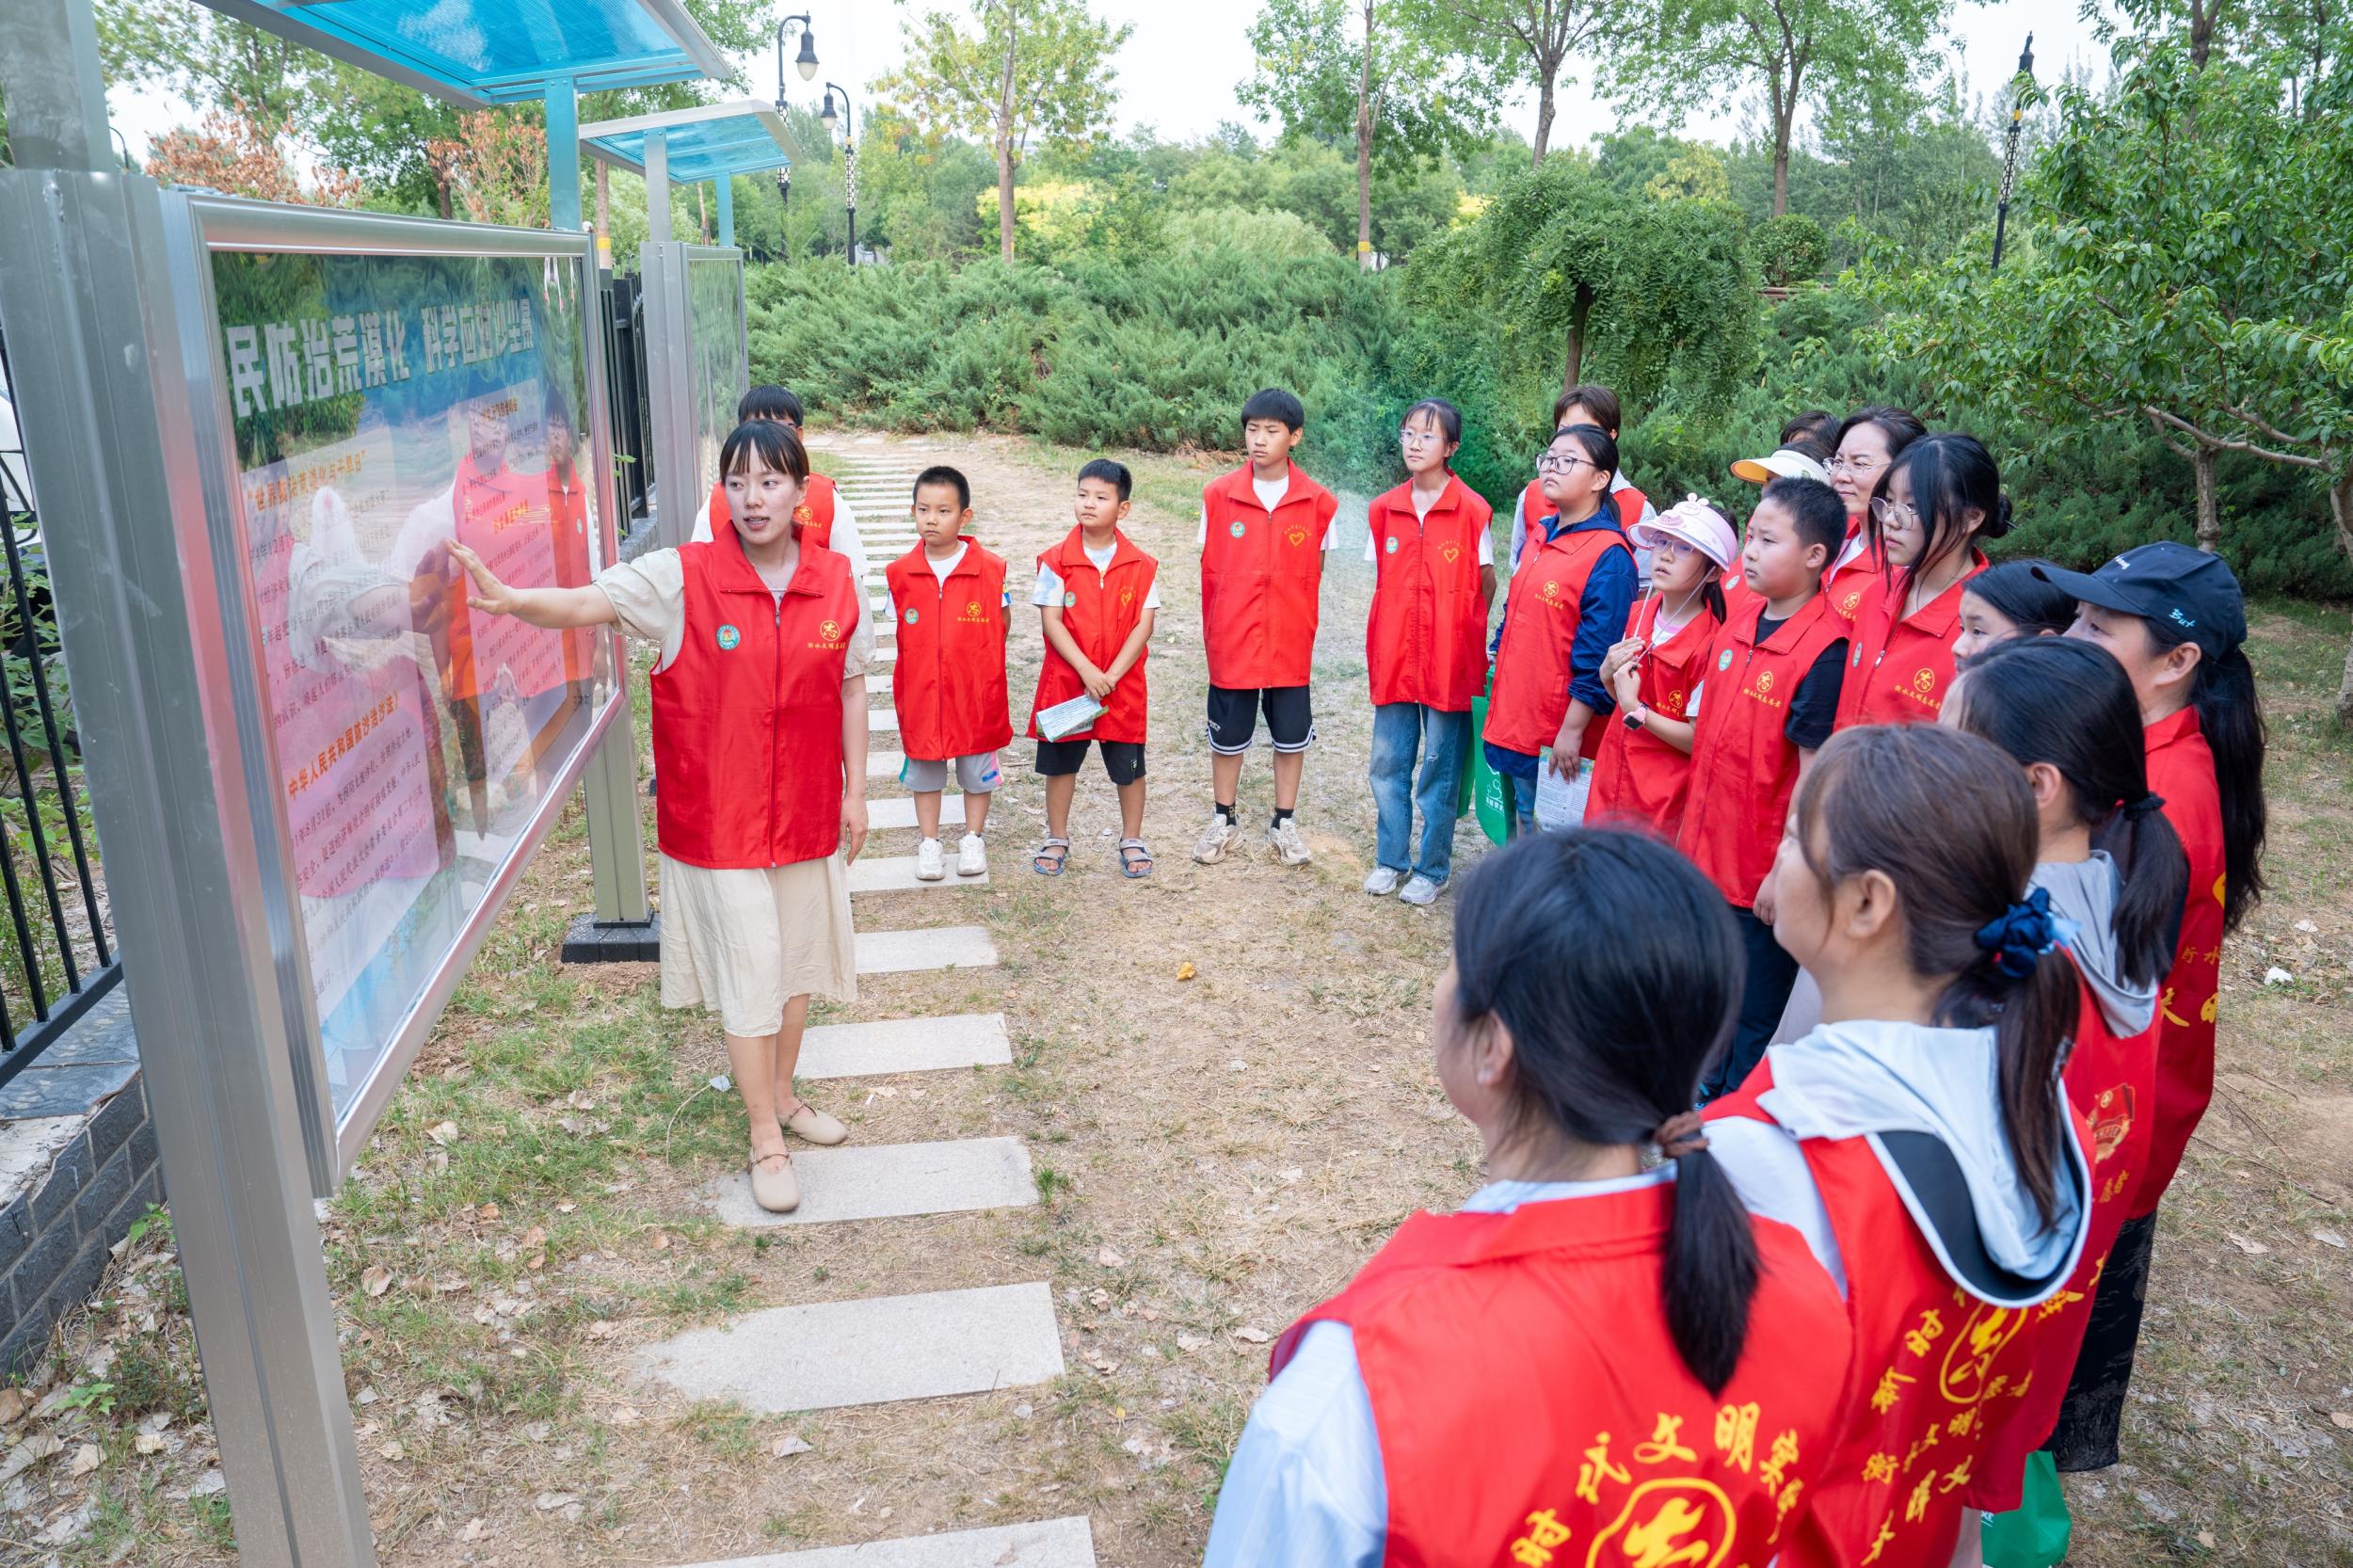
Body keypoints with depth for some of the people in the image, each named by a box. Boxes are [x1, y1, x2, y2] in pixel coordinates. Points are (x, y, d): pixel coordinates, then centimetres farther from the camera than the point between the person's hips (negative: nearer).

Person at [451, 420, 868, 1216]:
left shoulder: (835, 582, -2)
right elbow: (589, 602, -22)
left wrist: (856, 790, 9)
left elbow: (851, 687, 6)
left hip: (807, 812, 4)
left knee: (798, 957, 17)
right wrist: (512, 599, -43)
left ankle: (782, 1095, 40)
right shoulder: (683, 576, -11)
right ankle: (765, 1139, 20)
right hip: (719, 817, -3)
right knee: (749, 969, 3)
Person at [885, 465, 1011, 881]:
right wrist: (930, 661, 2)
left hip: (975, 689, -1)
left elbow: (1002, 624, 2)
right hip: (921, 689, 2)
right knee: (923, 765, 11)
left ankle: (973, 838, 28)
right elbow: (904, 628, 7)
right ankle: (929, 842, 24)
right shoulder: (900, 573, -5)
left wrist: (976, 661, 1)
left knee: (976, 766, 11)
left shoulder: (990, 568, -10)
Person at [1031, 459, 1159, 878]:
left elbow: (1143, 625, -7)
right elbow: (1051, 621, -10)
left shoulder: (1141, 566, -3)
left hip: (1123, 685, 0)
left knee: (1129, 767, 8)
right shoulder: (1056, 561, -5)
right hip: (1065, 683, 0)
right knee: (1060, 763, 11)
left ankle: (1132, 840, 25)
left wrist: (1112, 675, -16)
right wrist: (1087, 670, -19)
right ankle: (1057, 839, 26)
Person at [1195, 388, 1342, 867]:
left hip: (1290, 645, 0)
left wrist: (1302, 627, 2)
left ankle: (1285, 824, 25)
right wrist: (1211, 630, 2)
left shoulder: (1319, 503, -5)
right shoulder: (1218, 495, -4)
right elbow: (1209, 571, 2)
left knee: (1291, 736, 10)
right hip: (1231, 642, 0)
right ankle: (1224, 822, 28)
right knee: (1228, 735, 12)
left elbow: (1314, 573, 4)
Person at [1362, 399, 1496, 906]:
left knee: (1439, 771, 6)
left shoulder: (1472, 510, -8)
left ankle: (1432, 869, 20)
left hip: (1449, 663, -4)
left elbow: (1487, 584, 1)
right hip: (1394, 659, 4)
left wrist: (1463, 637, 0)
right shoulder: (1384, 510, 4)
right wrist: (1382, 646, 5)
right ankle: (1390, 859, 26)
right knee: (1388, 764, 10)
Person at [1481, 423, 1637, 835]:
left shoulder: (1608, 556, -15)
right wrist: (1498, 674, 17)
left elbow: (1597, 657, -18)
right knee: (1523, 826, 18)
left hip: (1559, 736, -7)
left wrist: (1573, 729, -18)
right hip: (1515, 718, 8)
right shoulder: (1541, 534, 10)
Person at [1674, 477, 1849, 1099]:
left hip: (1764, 873, -7)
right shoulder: (1741, 621, 4)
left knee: (1753, 1023, 10)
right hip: (1707, 854, 7)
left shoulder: (1823, 649, -19)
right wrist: (1643, 714, 4)